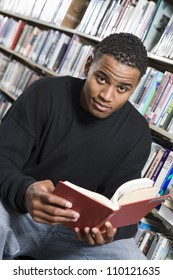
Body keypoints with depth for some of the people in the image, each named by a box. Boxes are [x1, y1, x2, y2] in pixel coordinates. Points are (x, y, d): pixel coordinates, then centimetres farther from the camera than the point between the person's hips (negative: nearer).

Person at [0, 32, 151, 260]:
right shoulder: (45, 94, -11)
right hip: (18, 211, -2)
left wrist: (107, 227, -30)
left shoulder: (136, 133, -4)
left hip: (77, 229, 3)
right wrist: (24, 192, -40)